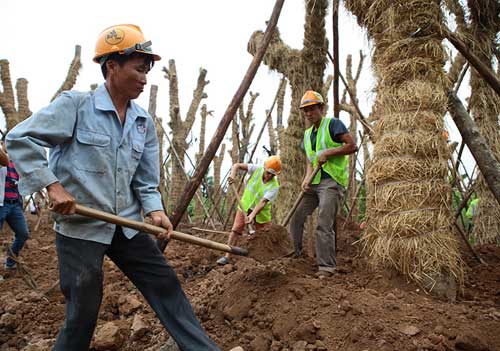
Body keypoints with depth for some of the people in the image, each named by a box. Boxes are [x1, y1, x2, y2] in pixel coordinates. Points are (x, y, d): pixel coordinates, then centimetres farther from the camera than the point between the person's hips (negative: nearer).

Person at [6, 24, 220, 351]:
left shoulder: (144, 122, 6)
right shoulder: (75, 104, -11)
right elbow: (20, 139, -11)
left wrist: (154, 210, -6)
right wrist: (53, 185, -19)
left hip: (127, 225, 6)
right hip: (79, 226, -5)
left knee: (165, 284, 5)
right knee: (84, 310, 2)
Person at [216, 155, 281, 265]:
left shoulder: (274, 186, -23)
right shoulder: (256, 170, -16)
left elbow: (263, 202, -30)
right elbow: (237, 166, -14)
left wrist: (252, 215, -41)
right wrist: (232, 175, -34)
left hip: (261, 211, -1)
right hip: (245, 205, 2)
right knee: (236, 230, -8)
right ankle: (227, 256, -5)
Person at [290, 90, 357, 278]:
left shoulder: (333, 124, -2)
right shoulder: (307, 134, 19)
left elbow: (352, 146, -10)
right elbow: (309, 159, 15)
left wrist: (327, 153, -16)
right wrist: (307, 178, -4)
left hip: (331, 182, -8)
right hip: (313, 183, 8)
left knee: (324, 225, -13)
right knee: (296, 218, 4)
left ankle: (327, 266, -7)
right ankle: (295, 256, 16)